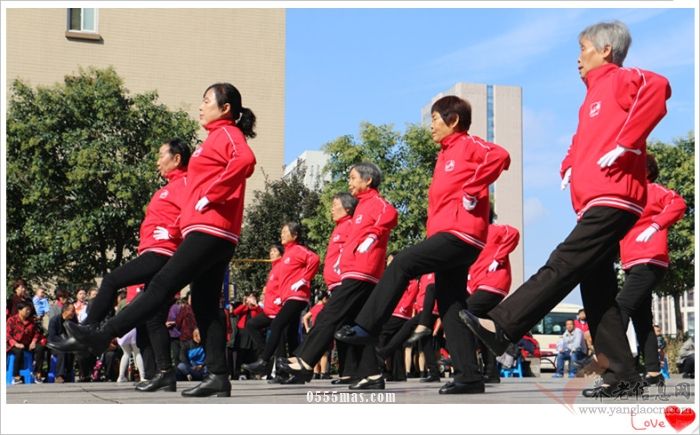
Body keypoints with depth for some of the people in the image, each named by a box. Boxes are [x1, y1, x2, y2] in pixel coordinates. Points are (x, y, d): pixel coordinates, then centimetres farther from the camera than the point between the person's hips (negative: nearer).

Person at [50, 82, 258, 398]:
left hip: (209, 230, -10)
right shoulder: (219, 138, 24)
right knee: (205, 303, 5)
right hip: (214, 233, 10)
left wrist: (209, 197, -21)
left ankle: (102, 336, -13)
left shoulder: (226, 134, -5)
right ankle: (217, 376, 1)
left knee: (162, 286, -11)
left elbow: (244, 160, -26)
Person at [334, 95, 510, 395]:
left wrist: (470, 192, -20)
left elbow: (499, 157, -23)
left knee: (402, 264, -16)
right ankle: (469, 376, 2)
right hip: (451, 237, 10)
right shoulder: (446, 154, 24)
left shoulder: (467, 145, -3)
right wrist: (432, 234, 13)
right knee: (450, 307, 5)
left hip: (460, 234, -10)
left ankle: (365, 328, -14)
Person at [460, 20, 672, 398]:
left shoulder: (621, 80, -1)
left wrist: (623, 146, -24)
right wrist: (569, 168, 17)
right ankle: (622, 377, 5)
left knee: (562, 266, -15)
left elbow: (657, 87, -24)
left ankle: (501, 327, -21)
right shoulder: (593, 98, 26)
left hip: (612, 200, -10)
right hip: (594, 204, 10)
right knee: (596, 288, 5)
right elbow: (581, 143, 40)